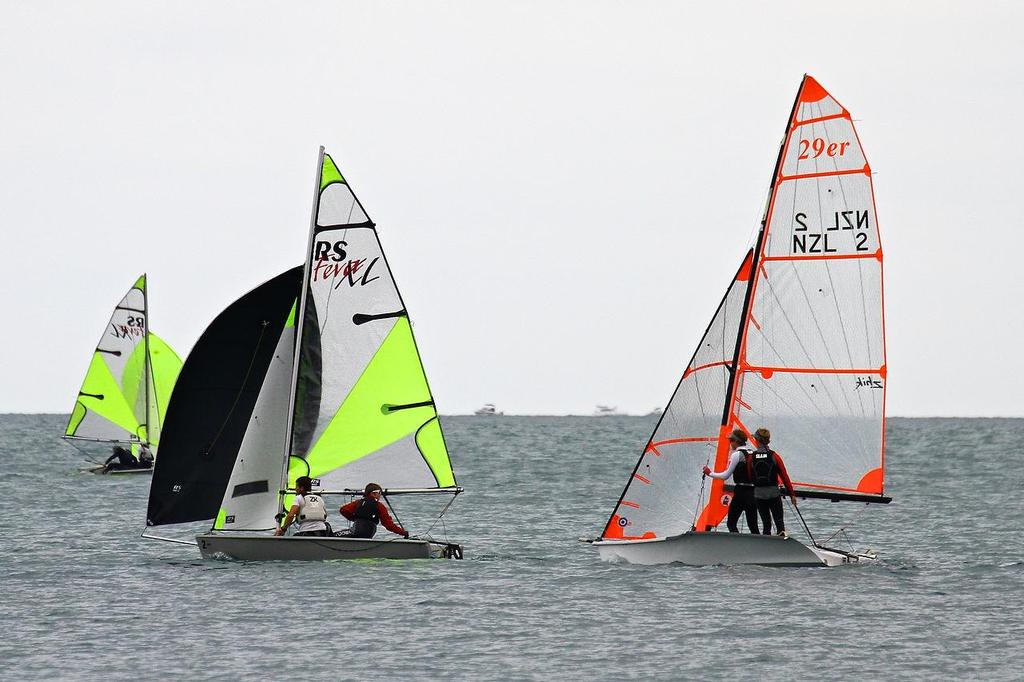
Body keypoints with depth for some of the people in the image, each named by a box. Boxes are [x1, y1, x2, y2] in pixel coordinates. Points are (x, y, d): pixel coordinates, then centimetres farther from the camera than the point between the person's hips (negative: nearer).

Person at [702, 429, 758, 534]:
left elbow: (726, 476, -4)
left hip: (741, 492, -6)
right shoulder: (753, 453, 11)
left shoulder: (736, 455, -8)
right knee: (753, 525, 7)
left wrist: (710, 473, 7)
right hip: (753, 492, 6)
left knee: (731, 523, 2)